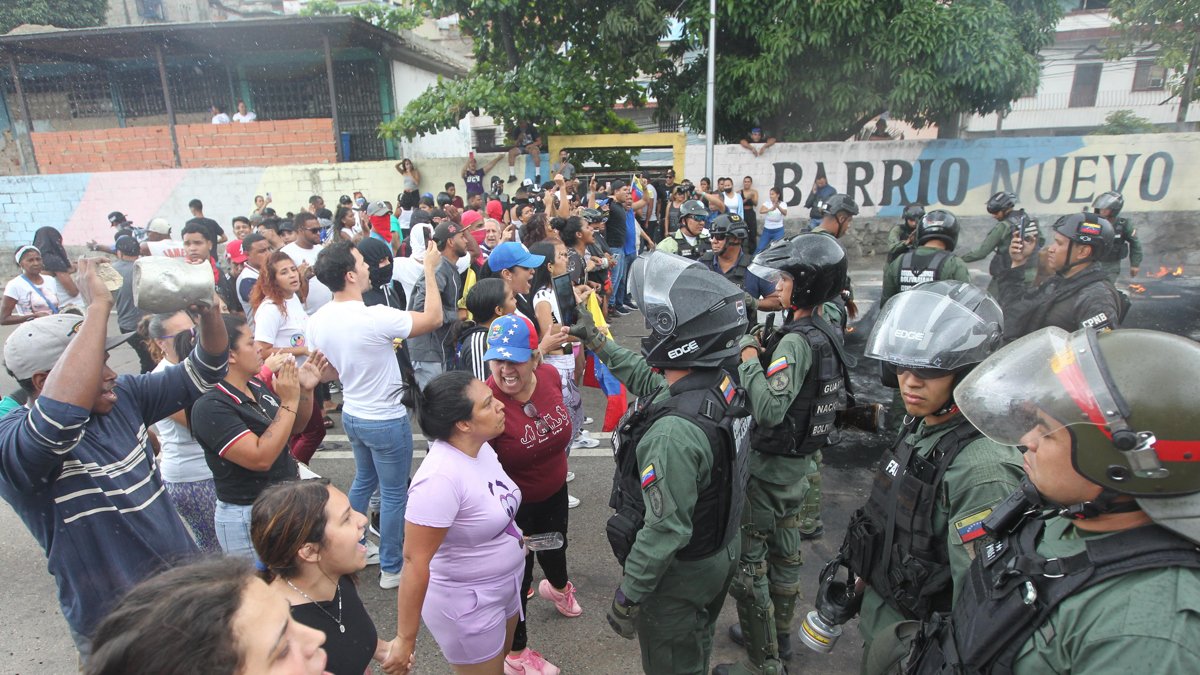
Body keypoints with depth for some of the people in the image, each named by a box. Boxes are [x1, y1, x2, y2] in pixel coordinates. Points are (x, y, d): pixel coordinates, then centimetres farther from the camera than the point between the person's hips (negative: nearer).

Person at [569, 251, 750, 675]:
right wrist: (599, 343, 15)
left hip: (679, 574, -8)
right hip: (720, 555, 8)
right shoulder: (721, 383, -11)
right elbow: (648, 380, 7)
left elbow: (665, 531, -32)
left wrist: (628, 596, -18)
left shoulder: (674, 432, -39)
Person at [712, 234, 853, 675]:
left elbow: (769, 410, -36)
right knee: (784, 550, 24)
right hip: (800, 461, 9)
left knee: (748, 562, 5)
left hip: (770, 468, -9)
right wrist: (764, 354, 0)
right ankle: (779, 635, 44)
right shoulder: (827, 331, 2)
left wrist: (749, 357, -25)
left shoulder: (796, 342, -26)